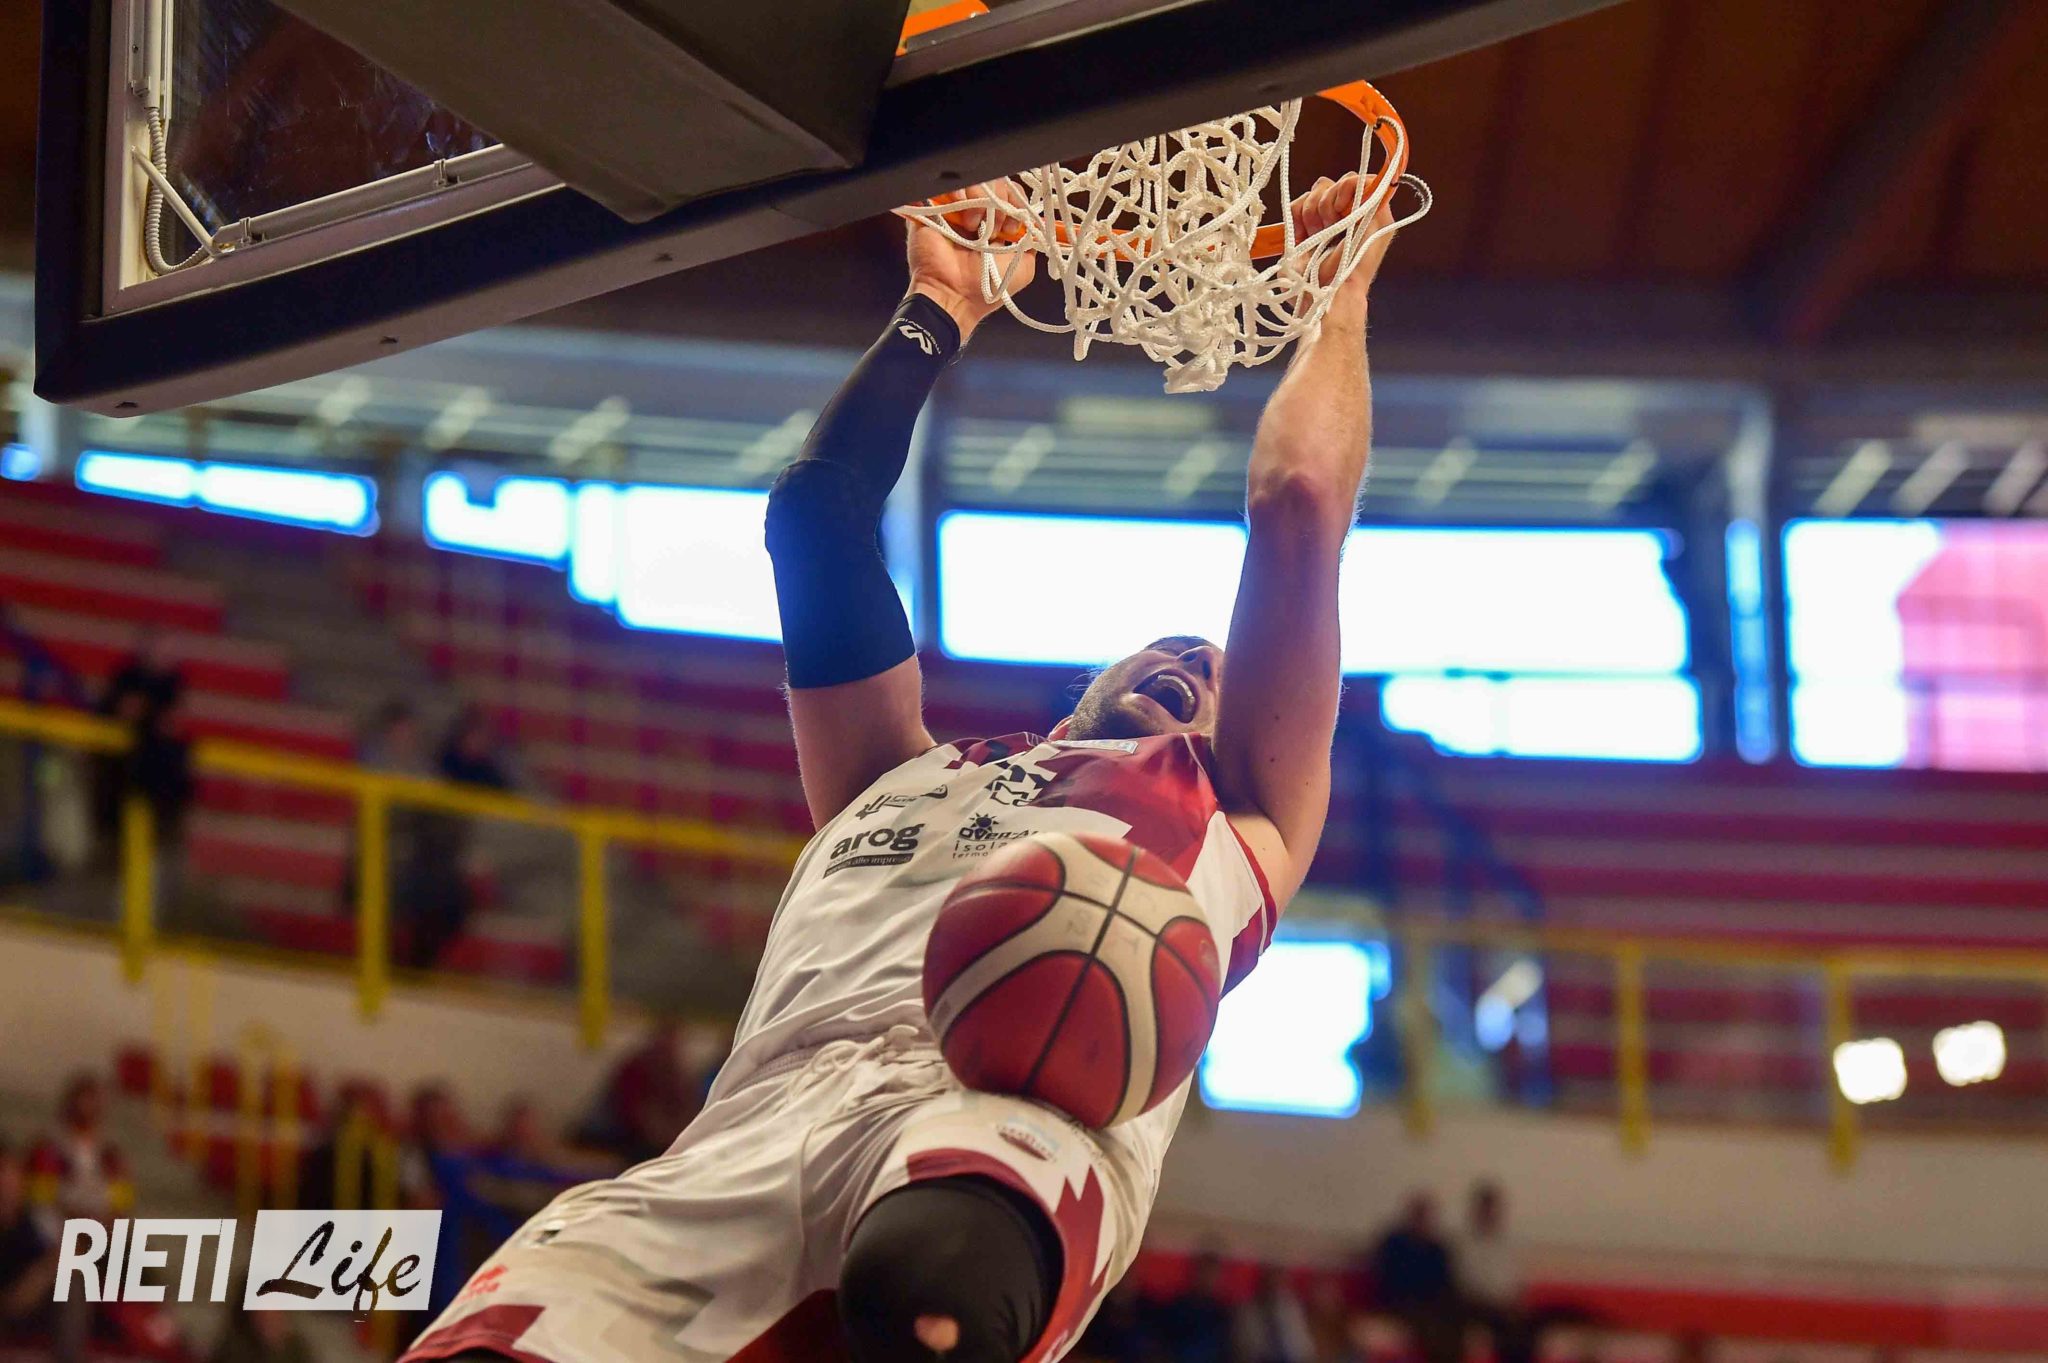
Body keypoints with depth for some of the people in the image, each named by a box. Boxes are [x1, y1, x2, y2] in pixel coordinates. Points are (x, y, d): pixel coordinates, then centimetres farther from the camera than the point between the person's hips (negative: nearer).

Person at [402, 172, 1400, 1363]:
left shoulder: (1235, 820, 34)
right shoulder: (900, 777, 41)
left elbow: (1297, 508, 33)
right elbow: (815, 515, 45)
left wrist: (1340, 293, 47)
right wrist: (942, 311, 56)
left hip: (1017, 1126, -2)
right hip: (756, 1131, 3)